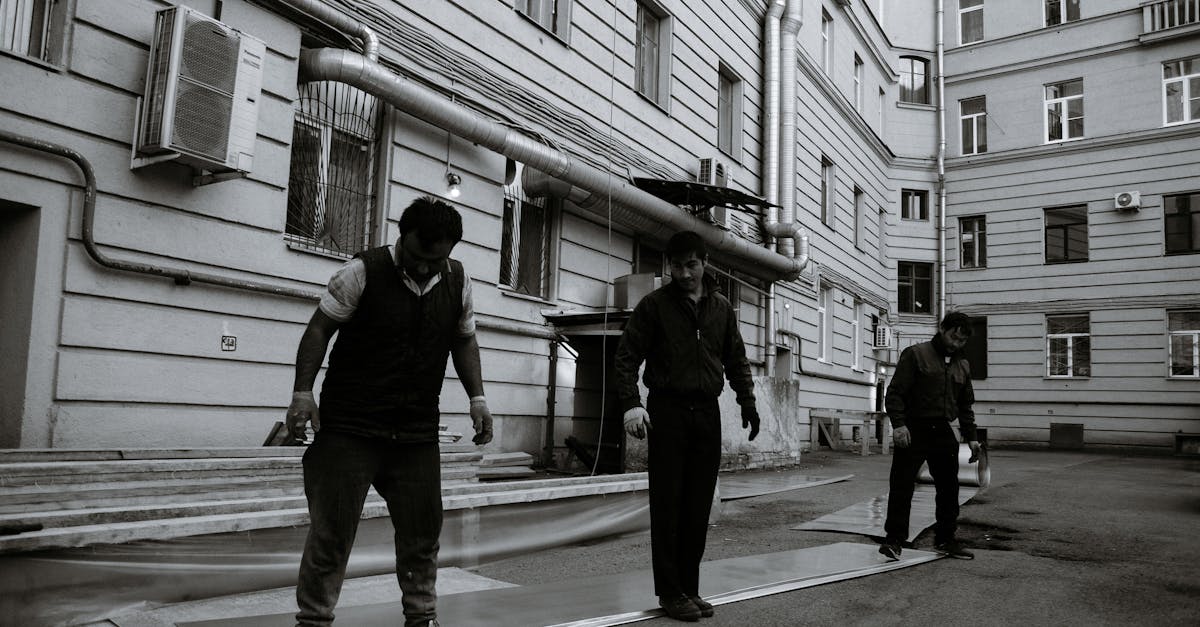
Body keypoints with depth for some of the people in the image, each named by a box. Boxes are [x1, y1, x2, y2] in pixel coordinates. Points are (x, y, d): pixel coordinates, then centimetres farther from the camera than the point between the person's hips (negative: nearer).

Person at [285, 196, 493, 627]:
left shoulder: (458, 281, 4)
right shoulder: (363, 271, -9)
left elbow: (464, 341, 16)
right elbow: (320, 328, -4)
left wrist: (477, 398, 7)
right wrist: (303, 392, -12)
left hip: (418, 433, 4)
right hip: (349, 429, -4)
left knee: (422, 530, 9)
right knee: (331, 529, 0)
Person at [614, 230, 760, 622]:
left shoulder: (722, 307, 11)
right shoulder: (655, 304, -2)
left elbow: (736, 359, 17)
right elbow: (626, 358, -6)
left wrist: (747, 402, 6)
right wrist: (631, 404, -19)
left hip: (707, 413, 4)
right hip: (667, 410, -4)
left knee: (699, 506, 7)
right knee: (668, 504, 0)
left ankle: (689, 588, 18)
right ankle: (670, 592, 8)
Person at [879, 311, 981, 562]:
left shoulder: (962, 366, 17)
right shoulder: (915, 354, -3)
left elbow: (966, 406, 23)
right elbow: (895, 392, -9)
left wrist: (970, 437, 15)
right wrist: (898, 424, -19)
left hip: (943, 433, 6)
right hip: (913, 431, -6)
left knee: (949, 489, 10)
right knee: (901, 487, -4)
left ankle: (945, 540, 23)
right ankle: (894, 539, 4)